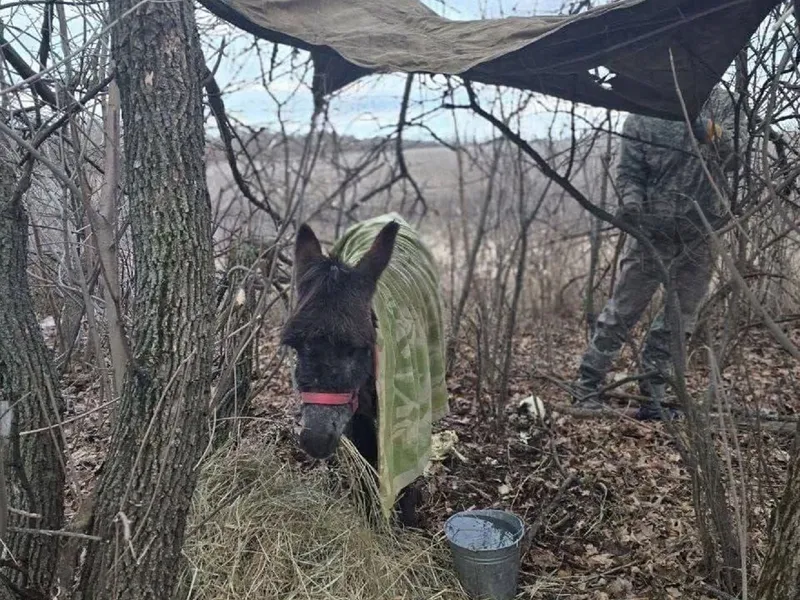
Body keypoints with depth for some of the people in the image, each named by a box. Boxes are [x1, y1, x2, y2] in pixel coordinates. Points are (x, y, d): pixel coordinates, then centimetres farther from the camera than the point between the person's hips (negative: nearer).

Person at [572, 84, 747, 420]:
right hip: (653, 228, -3)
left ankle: (652, 398, 20)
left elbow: (736, 155, -4)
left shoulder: (719, 101, 6)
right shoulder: (642, 114, 1)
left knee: (681, 318, 8)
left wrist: (711, 132, -23)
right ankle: (586, 386, 12)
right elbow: (628, 169, -2)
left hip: (702, 232, 3)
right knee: (622, 310, 0)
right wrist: (630, 199, -22)